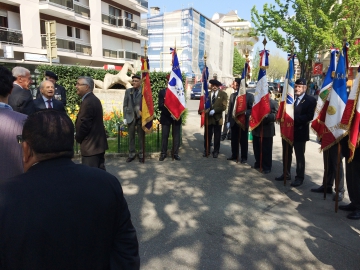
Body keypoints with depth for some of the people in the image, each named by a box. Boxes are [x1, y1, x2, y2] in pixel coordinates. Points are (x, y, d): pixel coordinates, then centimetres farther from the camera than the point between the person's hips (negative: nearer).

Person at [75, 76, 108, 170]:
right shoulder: (94, 99, 12)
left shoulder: (87, 102, -20)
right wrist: (79, 137, 11)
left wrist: (77, 138, -4)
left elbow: (84, 124, -21)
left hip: (90, 145, -10)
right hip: (98, 143, 10)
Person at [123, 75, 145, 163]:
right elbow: (125, 105, 8)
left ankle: (141, 155, 16)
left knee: (141, 137, 6)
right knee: (131, 137, 9)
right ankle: (131, 154, 19)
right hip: (130, 117, 3)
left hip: (141, 117, -3)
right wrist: (125, 117, 2)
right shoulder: (128, 91, 8)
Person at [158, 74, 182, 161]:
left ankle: (175, 153, 13)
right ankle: (163, 153, 14)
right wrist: (170, 113, -15)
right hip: (166, 117, -1)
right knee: (164, 136, 4)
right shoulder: (162, 92, 2)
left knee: (176, 136, 4)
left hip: (176, 117, 1)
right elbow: (161, 106, -5)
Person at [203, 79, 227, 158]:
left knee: (217, 136, 8)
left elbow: (224, 107, -8)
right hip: (208, 118, 1)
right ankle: (206, 150, 21)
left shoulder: (223, 94, -1)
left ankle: (216, 151, 21)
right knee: (207, 135, 6)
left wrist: (214, 110, -16)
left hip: (218, 118, -1)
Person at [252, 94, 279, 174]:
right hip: (256, 130, 6)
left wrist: (267, 115, -29)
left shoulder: (273, 103, -4)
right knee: (257, 148, 15)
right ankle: (258, 163, 32)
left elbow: (276, 115, -14)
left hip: (267, 131, -5)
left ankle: (267, 167, 12)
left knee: (266, 150, 1)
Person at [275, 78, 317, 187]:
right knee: (286, 154, 14)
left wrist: (294, 118, -24)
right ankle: (286, 174, 28)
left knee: (300, 156, 6)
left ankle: (299, 177, 17)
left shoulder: (310, 100, -7)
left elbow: (310, 116, -16)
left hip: (300, 132, -5)